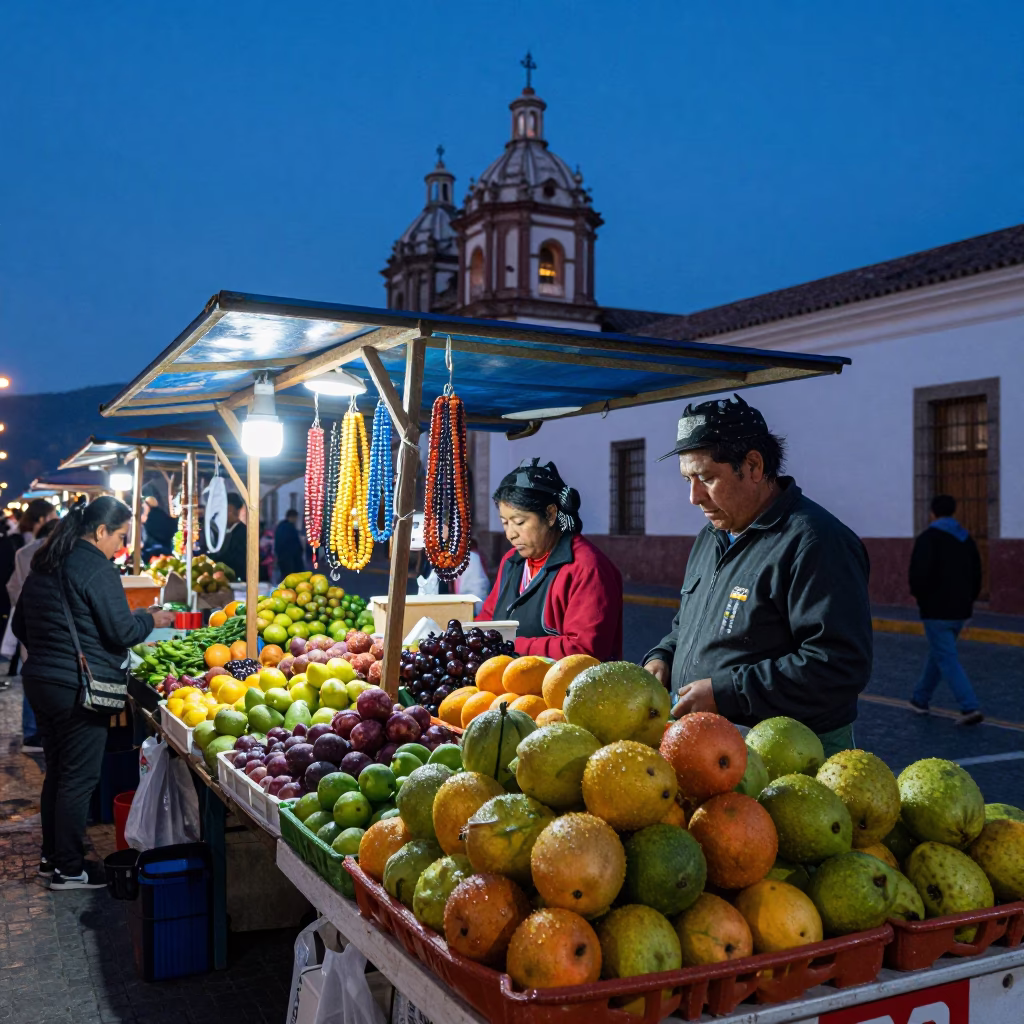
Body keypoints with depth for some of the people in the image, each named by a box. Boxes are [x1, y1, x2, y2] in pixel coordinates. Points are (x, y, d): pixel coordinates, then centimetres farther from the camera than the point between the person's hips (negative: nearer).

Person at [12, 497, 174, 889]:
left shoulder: (44, 566, 11)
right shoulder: (96, 569, -16)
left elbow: (21, 626, 19)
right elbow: (122, 633, -16)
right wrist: (152, 619, 2)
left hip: (40, 680, 9)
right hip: (79, 690, -9)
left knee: (56, 771, 19)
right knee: (78, 778, 2)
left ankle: (52, 856, 29)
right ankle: (69, 868, 11)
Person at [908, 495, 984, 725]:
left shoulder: (928, 538, -13)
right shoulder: (966, 539, 9)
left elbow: (919, 574, -22)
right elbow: (976, 576, 12)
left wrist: (920, 594, -2)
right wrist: (967, 599, 20)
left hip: (936, 610, -7)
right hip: (960, 610, 7)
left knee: (947, 660, -5)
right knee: (937, 654, 20)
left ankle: (970, 708, -14)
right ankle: (920, 699, 30)